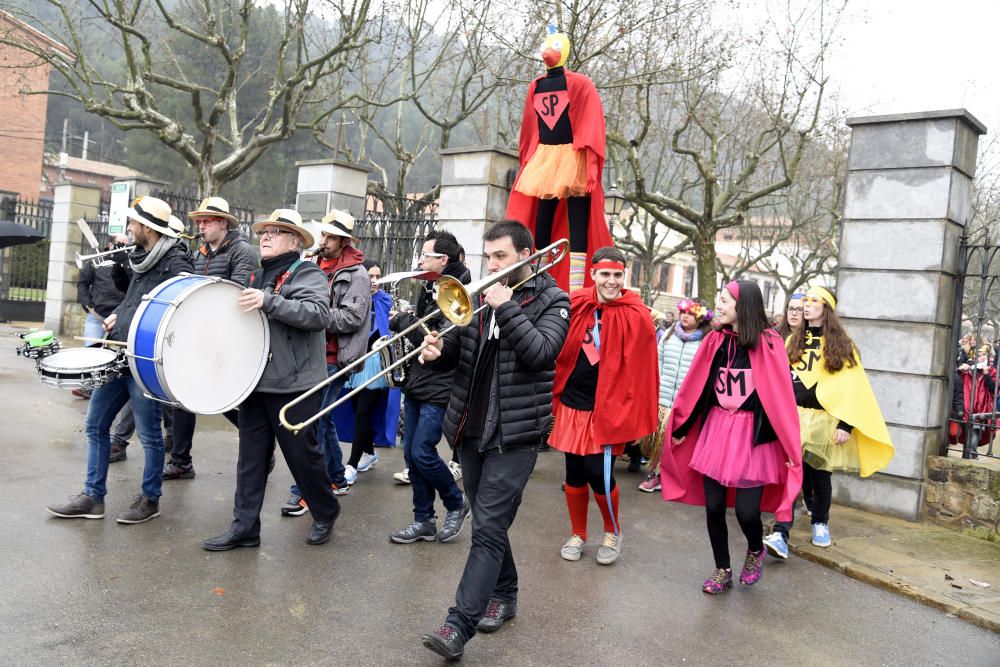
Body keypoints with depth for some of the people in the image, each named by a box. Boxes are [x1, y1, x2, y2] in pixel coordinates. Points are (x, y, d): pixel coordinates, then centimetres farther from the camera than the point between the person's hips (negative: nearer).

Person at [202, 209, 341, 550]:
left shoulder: (306, 273, -6)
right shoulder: (257, 276, 16)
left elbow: (319, 314, -24)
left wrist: (268, 301, -28)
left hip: (293, 386, -7)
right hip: (255, 382, 7)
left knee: (303, 455, 4)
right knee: (250, 457, 8)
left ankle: (325, 513, 26)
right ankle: (244, 527, 16)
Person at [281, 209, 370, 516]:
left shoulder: (356, 275, -7)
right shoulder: (315, 266, 13)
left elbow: (351, 318, -18)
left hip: (333, 359, -7)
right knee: (323, 419, 15)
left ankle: (303, 492, -4)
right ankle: (337, 479, 29)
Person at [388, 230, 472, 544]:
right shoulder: (429, 288, 12)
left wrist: (404, 322, -15)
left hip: (440, 388, -9)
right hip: (417, 384, 9)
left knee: (422, 452, -8)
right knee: (411, 454, 10)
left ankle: (456, 503, 17)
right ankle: (424, 521, 21)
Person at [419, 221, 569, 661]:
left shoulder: (551, 300, -3)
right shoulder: (483, 295, 10)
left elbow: (541, 352, -19)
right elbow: (458, 353, 11)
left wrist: (506, 307, -20)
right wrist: (438, 352, -11)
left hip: (514, 433, -6)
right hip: (471, 428, 6)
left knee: (488, 529, -7)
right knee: (488, 523, 17)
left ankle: (459, 626, -6)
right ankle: (503, 594, 34)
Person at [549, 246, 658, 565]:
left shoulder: (636, 316, -10)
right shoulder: (576, 305, -1)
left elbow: (641, 371, -9)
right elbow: (561, 354, 6)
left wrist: (633, 415, -9)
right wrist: (554, 395, 2)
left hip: (607, 408, -3)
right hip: (572, 405, 4)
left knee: (599, 473, -6)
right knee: (574, 473, 11)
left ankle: (612, 533, 21)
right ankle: (578, 535, 30)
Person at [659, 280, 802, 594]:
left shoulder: (768, 343, -8)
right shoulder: (715, 340, 3)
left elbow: (782, 396, -9)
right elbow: (695, 387, 7)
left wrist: (790, 447, -9)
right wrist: (681, 428, 10)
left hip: (753, 435, -4)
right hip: (715, 430, 4)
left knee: (746, 511, -5)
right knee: (713, 507, 5)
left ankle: (755, 551, 30)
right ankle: (722, 571, 26)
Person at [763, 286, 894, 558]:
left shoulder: (841, 344, 1)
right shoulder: (793, 341, 10)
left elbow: (852, 388, -4)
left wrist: (846, 425, -12)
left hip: (825, 421, -1)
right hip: (794, 418, 2)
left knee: (820, 476, 8)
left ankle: (820, 523, 33)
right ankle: (781, 534, -15)